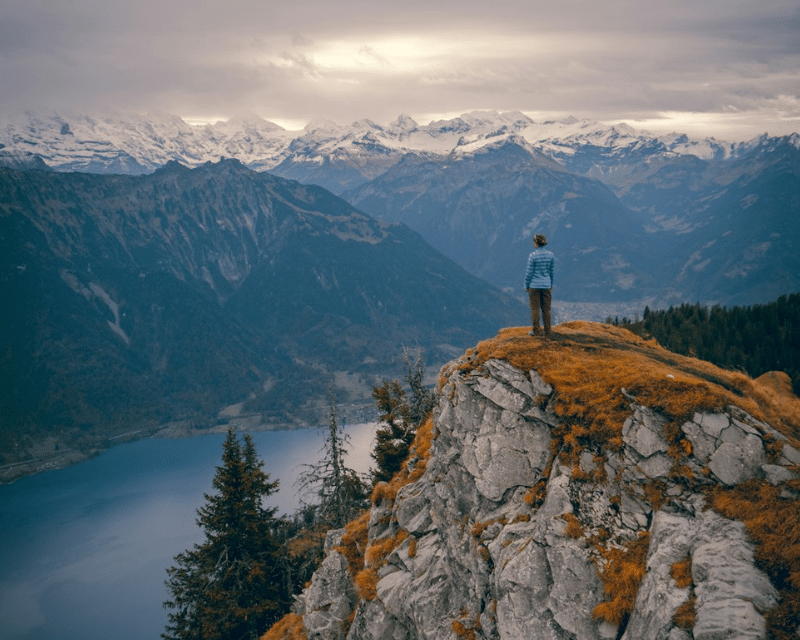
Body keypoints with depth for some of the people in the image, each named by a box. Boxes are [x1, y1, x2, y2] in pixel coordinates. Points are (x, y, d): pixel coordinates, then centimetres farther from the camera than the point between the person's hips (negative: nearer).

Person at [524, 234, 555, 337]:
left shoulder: (533, 255, -13)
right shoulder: (550, 254, 0)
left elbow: (529, 272, -9)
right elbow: (552, 271, 6)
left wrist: (526, 285, 1)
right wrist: (551, 284, 17)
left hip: (534, 286, -4)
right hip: (546, 285, 4)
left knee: (535, 309, 6)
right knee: (546, 309, 9)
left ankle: (536, 331, 9)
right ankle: (547, 332, 13)